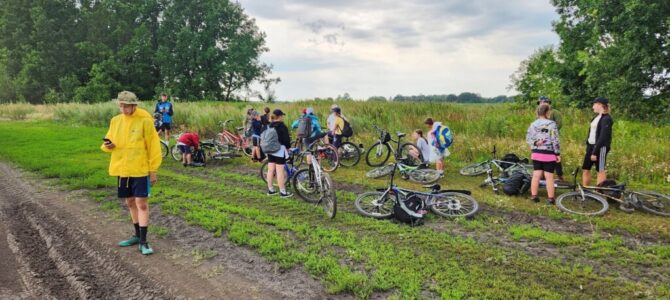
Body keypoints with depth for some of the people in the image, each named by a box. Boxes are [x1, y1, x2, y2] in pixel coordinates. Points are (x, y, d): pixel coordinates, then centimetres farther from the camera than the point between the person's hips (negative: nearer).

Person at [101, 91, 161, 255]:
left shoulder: (144, 120, -9)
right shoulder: (115, 121, 6)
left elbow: (153, 146, -8)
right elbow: (110, 141, 16)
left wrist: (153, 169, -9)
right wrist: (108, 145, -9)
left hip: (140, 169, -6)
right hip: (122, 169, 6)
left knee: (141, 203, -6)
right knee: (130, 202, 14)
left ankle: (143, 241, 0)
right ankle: (137, 235, 28)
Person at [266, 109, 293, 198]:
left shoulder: (269, 126, 9)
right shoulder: (282, 126, -13)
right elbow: (286, 138, -11)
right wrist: (288, 147, 4)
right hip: (279, 150, -8)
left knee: (270, 170, 11)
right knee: (280, 171, -6)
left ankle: (270, 190, 19)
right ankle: (283, 192, -3)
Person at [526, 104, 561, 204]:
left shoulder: (533, 124, 5)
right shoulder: (552, 124, -11)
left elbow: (528, 138, 3)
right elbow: (555, 140, -11)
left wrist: (535, 142, -9)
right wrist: (558, 153, -5)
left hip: (536, 154, 5)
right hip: (549, 154, -4)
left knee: (536, 175, 10)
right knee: (549, 177, 2)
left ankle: (534, 196, 14)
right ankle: (551, 198, 8)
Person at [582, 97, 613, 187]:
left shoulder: (606, 119, -13)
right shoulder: (596, 118, 14)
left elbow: (603, 138, -19)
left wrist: (595, 152, -20)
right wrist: (588, 148, 13)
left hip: (600, 147, -9)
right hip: (591, 146, 9)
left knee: (601, 171, 0)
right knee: (585, 169, 9)